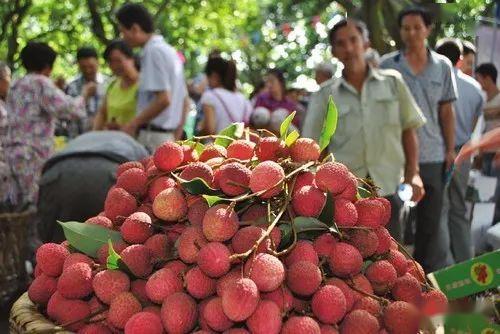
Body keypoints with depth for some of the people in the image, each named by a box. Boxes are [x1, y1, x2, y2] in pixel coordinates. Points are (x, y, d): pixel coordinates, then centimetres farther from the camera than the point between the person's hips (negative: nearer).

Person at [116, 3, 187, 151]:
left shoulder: (154, 51, -12)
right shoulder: (170, 51, 17)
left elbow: (163, 99, -22)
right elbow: (183, 100, 19)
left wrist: (133, 124, -14)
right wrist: (175, 138, 22)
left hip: (153, 136, -10)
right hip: (168, 135, 10)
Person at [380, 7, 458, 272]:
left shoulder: (442, 66, 6)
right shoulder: (387, 65, -1)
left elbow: (446, 112, 8)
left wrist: (450, 150, 4)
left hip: (433, 155, 2)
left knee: (431, 220, 10)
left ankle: (427, 276, 23)